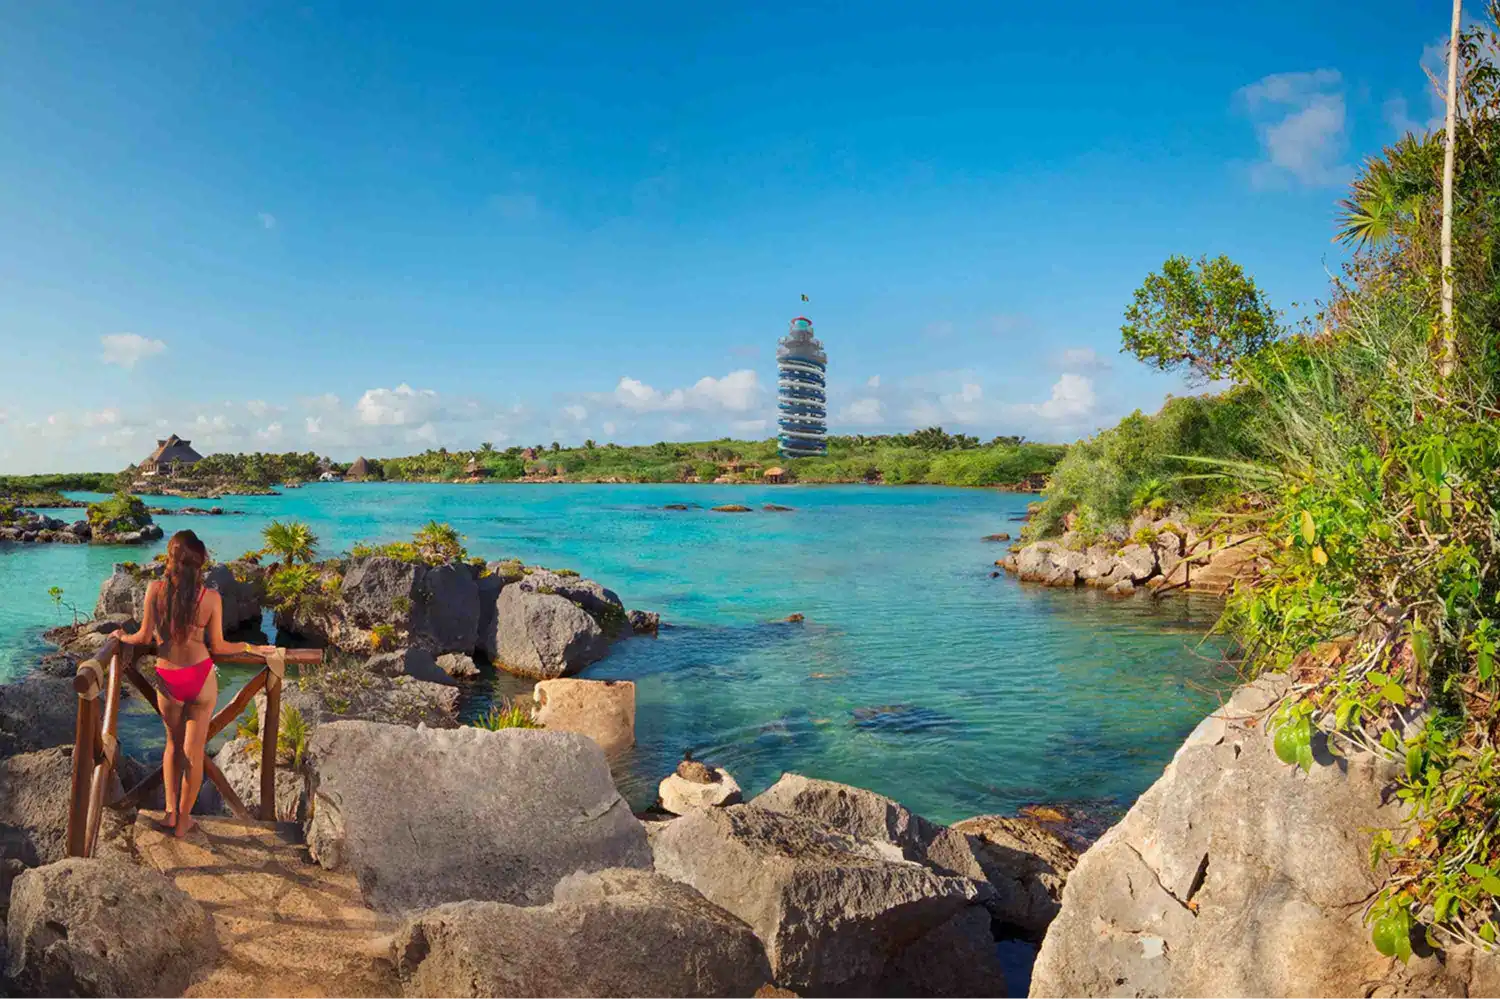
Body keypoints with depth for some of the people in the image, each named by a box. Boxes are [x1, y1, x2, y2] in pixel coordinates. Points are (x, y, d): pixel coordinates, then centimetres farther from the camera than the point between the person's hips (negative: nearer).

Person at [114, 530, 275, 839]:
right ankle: (184, 819, 22)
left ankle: (171, 811, 24)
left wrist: (123, 637, 19)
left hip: (168, 680, 1)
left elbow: (144, 637, -3)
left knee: (173, 744, 23)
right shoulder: (211, 598, -10)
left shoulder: (156, 589, -9)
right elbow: (217, 647, -3)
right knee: (194, 749, 11)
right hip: (201, 677, -1)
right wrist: (252, 648, 12)